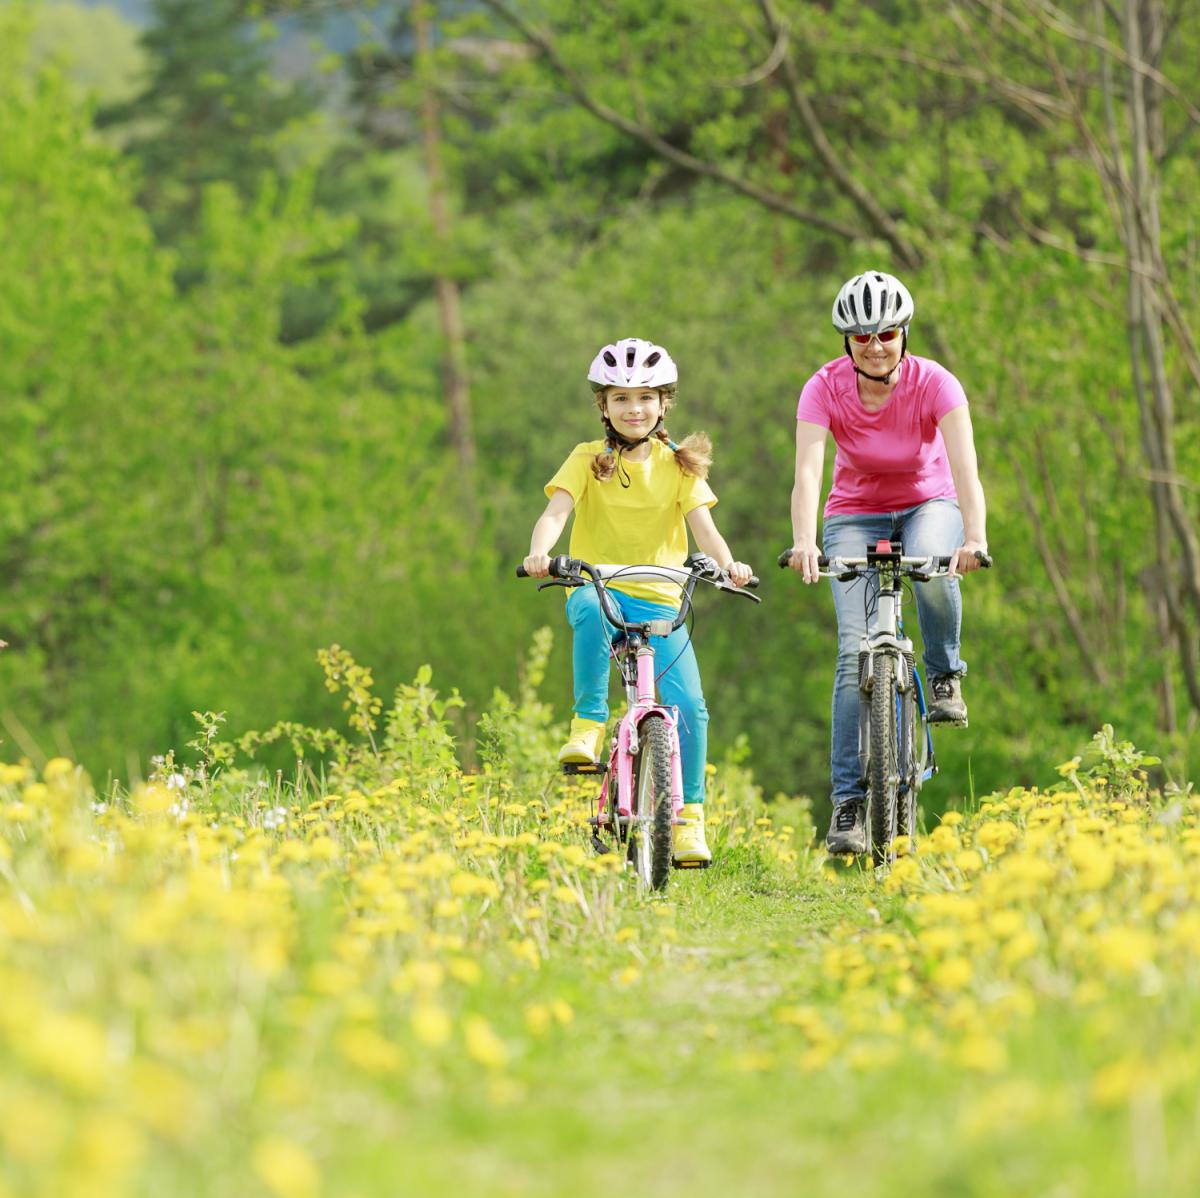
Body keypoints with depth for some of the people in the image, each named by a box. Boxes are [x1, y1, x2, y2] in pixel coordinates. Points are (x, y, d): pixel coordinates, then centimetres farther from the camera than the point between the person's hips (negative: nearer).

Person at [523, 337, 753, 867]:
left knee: (689, 705, -14)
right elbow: (556, 510, -15)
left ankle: (689, 816, 0)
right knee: (591, 611, -40)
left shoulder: (678, 466, 5)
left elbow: (702, 525, -8)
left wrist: (727, 563, -30)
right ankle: (588, 726, -29)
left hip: (659, 597, 2)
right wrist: (539, 553, -37)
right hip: (597, 584, -2)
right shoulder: (588, 460, 1)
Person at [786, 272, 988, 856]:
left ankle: (945, 675, -7)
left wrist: (975, 537, -54)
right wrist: (803, 543, -53)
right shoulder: (825, 389, -21)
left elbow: (965, 467, -36)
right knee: (856, 649, -17)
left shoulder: (933, 384, -23)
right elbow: (807, 473, -34)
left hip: (929, 506, -1)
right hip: (855, 516, 1)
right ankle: (848, 799, -14)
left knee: (932, 570, -37)